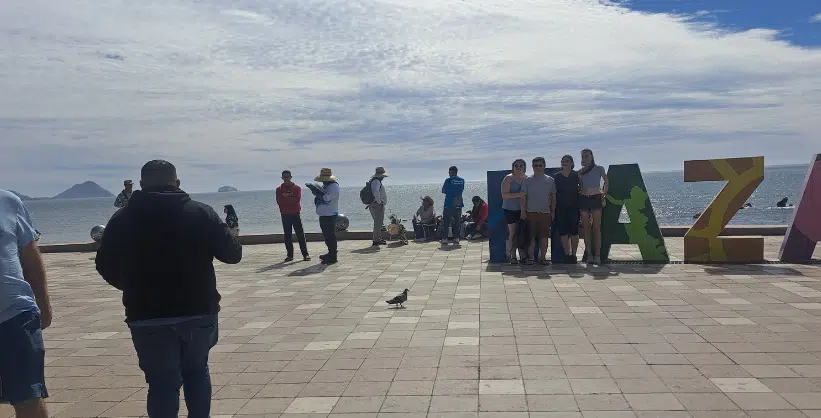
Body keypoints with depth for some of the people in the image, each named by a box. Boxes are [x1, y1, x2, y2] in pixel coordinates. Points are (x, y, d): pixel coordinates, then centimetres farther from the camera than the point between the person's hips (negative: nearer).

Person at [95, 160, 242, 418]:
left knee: (162, 382, 8)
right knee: (197, 371, 22)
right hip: (199, 311, 1)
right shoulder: (202, 213, -3)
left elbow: (106, 267, 7)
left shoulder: (121, 219, 0)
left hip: (147, 316, 0)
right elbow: (233, 254, 1)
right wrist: (231, 237, 24)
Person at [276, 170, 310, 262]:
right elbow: (279, 202, -6)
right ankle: (289, 255, 10)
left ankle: (305, 254, -3)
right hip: (285, 215, 2)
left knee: (300, 235, -4)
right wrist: (291, 199, -10)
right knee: (287, 236, 5)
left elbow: (297, 199, -11)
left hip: (295, 214, -2)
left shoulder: (297, 187, 4)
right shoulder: (279, 189, 7)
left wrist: (286, 199, -9)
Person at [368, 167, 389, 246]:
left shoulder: (376, 181, 18)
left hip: (374, 205, 11)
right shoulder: (376, 181, -15)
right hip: (378, 205, -11)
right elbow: (376, 192, -31)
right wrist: (379, 201, -21)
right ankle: (376, 241, -7)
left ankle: (378, 239, 27)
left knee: (379, 223, 19)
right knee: (378, 223, -9)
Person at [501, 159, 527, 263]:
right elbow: (504, 195, -13)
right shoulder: (508, 178, -5)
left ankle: (522, 254, 14)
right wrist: (518, 195, -25)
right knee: (513, 233, -2)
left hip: (523, 210, 5)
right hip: (510, 210, -4)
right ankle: (512, 256, 4)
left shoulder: (526, 178, 10)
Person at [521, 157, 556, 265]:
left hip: (545, 212, 1)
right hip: (531, 212, -1)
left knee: (544, 236, 2)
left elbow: (553, 197, 10)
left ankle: (543, 257, 9)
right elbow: (523, 197, 3)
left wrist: (553, 211, 6)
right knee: (531, 236, 0)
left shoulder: (550, 180, 7)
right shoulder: (528, 180, 3)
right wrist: (523, 211, -3)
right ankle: (530, 257, 5)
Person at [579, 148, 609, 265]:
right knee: (586, 229, 2)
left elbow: (606, 182, 11)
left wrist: (603, 194, 2)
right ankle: (589, 255, 6)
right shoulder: (580, 172, 12)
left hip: (595, 198, -3)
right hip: (584, 199, 3)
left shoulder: (599, 169, 5)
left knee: (596, 228, -6)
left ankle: (597, 255, -5)